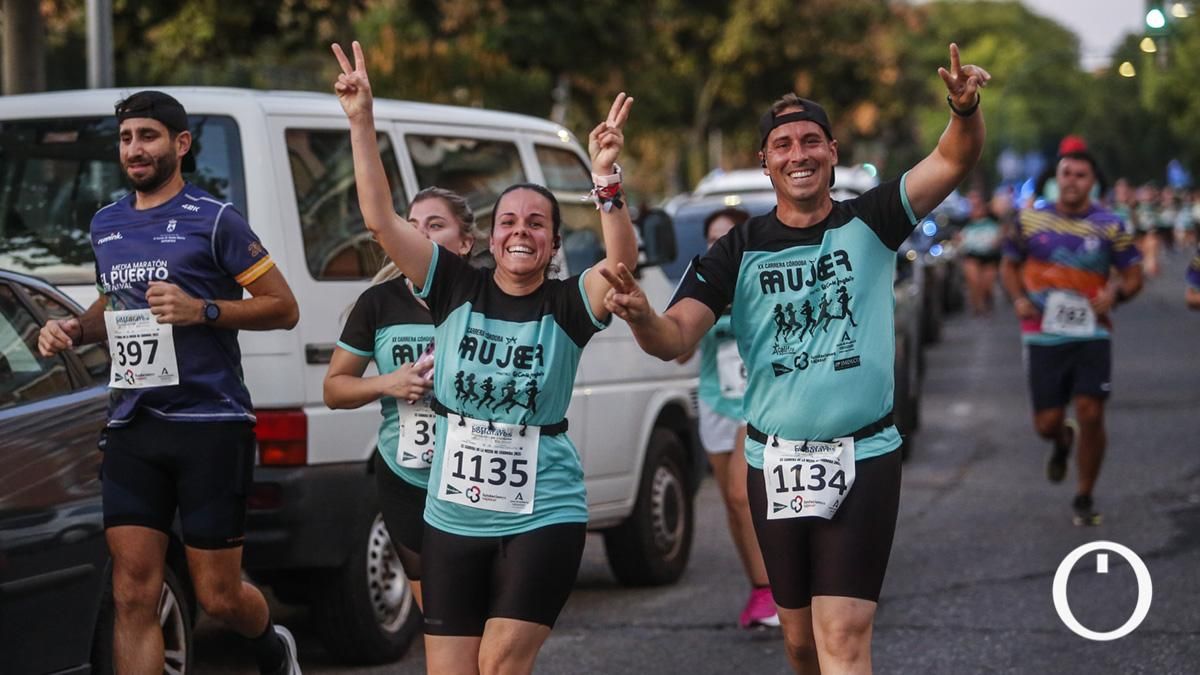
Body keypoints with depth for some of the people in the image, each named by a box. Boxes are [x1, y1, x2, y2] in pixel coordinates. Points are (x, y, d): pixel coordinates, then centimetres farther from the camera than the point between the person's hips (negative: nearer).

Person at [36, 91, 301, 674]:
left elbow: (284, 308, -4)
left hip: (210, 427, -5)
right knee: (133, 598, -4)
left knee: (217, 596, 2)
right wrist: (75, 329, 10)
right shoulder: (106, 225, 14)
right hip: (132, 428, 5)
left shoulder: (213, 220, -4)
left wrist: (201, 310, -17)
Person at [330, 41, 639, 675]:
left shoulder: (567, 306, -5)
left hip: (542, 515, -3)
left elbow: (623, 260, -23)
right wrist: (361, 121, -13)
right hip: (453, 518, 3)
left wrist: (605, 176, -35)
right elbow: (380, 219, -6)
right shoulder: (456, 288, 0)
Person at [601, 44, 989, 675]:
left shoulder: (869, 222, -1)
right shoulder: (738, 250, 1)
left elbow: (954, 159, -13)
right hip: (775, 461, 3)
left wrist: (964, 109, -35)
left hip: (864, 458, -2)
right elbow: (675, 337, -10)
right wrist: (641, 316, -33)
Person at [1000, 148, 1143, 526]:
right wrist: (1018, 299, -3)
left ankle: (1085, 497, 8)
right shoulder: (1030, 221, 6)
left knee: (1091, 414, -10)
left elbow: (1134, 275, 5)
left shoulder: (1111, 226, 2)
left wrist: (1116, 293, -17)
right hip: (1043, 335, 1)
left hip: (1091, 333, -1)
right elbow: (1010, 265, 16)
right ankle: (1063, 441, 40)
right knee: (1046, 423, 0)